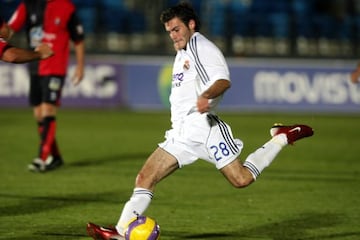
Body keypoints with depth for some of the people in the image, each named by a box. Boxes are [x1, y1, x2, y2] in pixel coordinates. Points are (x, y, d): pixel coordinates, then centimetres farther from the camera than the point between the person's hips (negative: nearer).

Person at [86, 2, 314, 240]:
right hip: (181, 134, 8)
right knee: (145, 178, -5)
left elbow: (223, 81, -23)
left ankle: (282, 138, 4)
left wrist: (205, 96, -41)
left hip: (202, 126, -8)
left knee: (241, 179, -15)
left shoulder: (202, 48, -6)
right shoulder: (182, 53, 23)